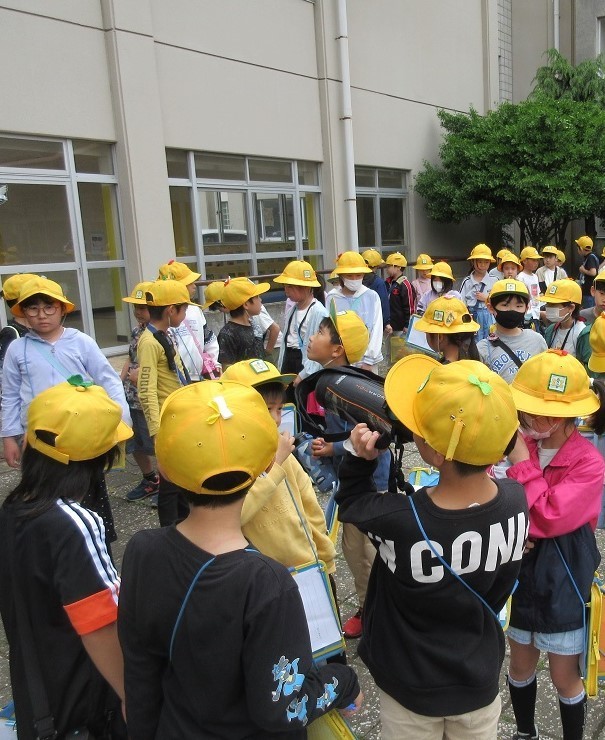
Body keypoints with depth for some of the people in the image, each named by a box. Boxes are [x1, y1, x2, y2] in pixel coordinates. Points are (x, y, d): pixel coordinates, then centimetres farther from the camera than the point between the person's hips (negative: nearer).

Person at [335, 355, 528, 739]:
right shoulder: (516, 501, -23)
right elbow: (501, 589, -4)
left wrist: (359, 458, -21)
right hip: (480, 681, 3)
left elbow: (352, 503, -11)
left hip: (413, 688, -3)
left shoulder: (398, 521, -37)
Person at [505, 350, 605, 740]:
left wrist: (522, 463, -26)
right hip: (519, 568, 4)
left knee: (565, 676, 14)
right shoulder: (522, 444, -8)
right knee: (521, 665, 22)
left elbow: (549, 519, -28)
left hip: (561, 578, -4)